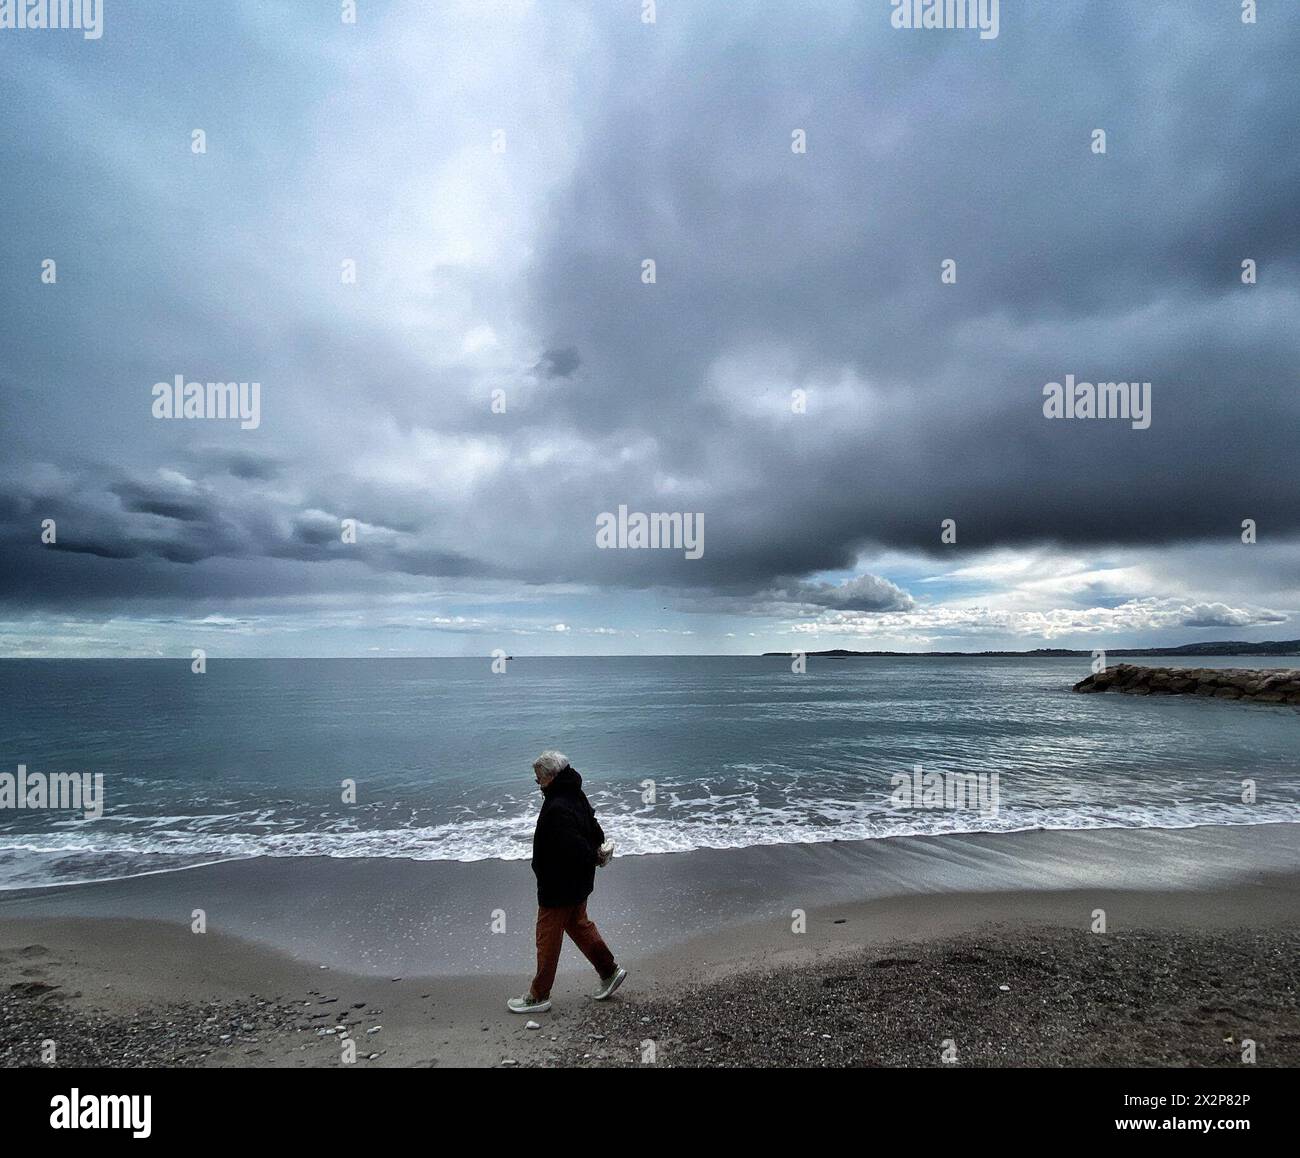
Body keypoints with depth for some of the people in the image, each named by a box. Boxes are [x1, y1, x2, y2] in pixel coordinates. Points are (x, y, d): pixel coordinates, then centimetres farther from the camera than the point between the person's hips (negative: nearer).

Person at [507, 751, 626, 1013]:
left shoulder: (557, 809, -31)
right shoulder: (577, 796, 1)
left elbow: (574, 848, -33)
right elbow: (593, 827, 11)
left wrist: (595, 856, -16)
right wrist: (599, 850, -2)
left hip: (558, 888, -9)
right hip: (578, 884, 9)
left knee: (548, 939, 7)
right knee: (579, 926, 25)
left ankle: (539, 996, 23)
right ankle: (609, 971, 34)